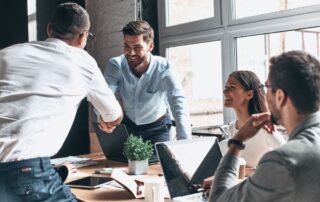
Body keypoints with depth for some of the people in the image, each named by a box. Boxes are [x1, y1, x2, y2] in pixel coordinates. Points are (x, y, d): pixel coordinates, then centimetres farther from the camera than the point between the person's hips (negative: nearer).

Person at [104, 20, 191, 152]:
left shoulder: (163, 68, -25)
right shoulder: (116, 65, -19)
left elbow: (178, 103, -35)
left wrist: (185, 143, -49)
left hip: (157, 127, -1)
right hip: (127, 125, 2)